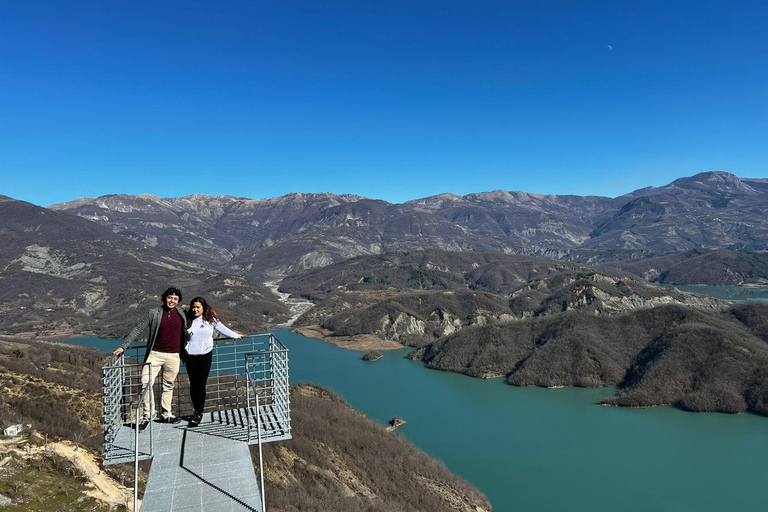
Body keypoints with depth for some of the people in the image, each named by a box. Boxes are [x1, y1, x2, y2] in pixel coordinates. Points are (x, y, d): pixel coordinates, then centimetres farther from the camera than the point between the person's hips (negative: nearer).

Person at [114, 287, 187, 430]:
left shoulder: (181, 313, 7)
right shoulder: (154, 313, -3)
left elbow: (185, 333, 22)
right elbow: (137, 330, -2)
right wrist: (123, 346, -7)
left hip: (173, 356, 2)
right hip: (155, 354, -2)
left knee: (168, 386, 10)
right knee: (146, 382, -13)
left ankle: (166, 415, 22)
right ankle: (147, 415, -1)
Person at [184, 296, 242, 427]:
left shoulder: (211, 319, 2)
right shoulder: (188, 321, 5)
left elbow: (223, 329, 15)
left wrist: (236, 336, 25)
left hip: (205, 355, -2)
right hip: (190, 356, 2)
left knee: (201, 384, -7)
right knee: (193, 384, 5)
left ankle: (199, 414, -1)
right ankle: (197, 410, 18)